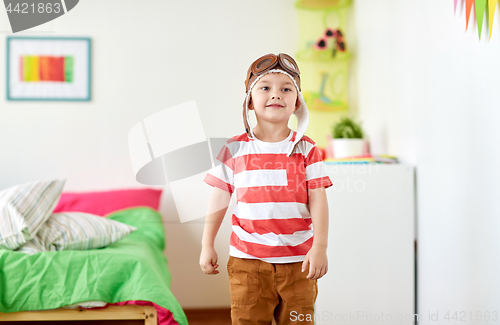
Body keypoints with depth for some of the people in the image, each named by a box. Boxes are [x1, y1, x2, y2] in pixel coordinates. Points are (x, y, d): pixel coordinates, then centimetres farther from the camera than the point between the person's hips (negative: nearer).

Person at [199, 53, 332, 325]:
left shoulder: (306, 149, 2)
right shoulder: (235, 149, 1)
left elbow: (317, 199, -2)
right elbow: (219, 199, 5)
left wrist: (320, 246, -10)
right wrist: (207, 246, 5)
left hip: (298, 261, 1)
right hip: (247, 260, 0)